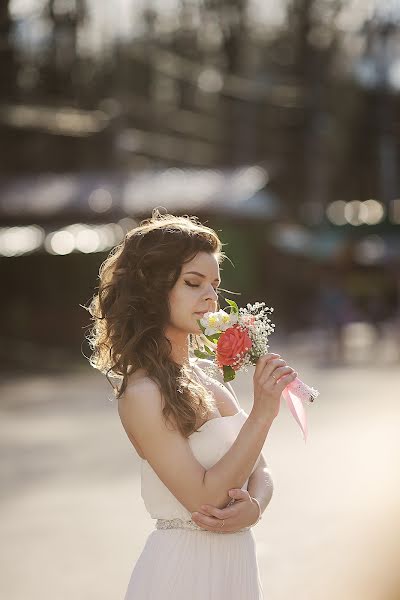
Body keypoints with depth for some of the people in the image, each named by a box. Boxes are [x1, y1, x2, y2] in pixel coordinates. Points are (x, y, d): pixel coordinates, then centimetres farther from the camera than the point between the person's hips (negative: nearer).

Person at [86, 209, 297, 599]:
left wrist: (254, 506, -13)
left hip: (235, 563, 7)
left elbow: (260, 471, 9)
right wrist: (263, 412, -23)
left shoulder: (208, 376, 6)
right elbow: (204, 498, -21)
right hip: (183, 567, -7)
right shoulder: (142, 394, -17)